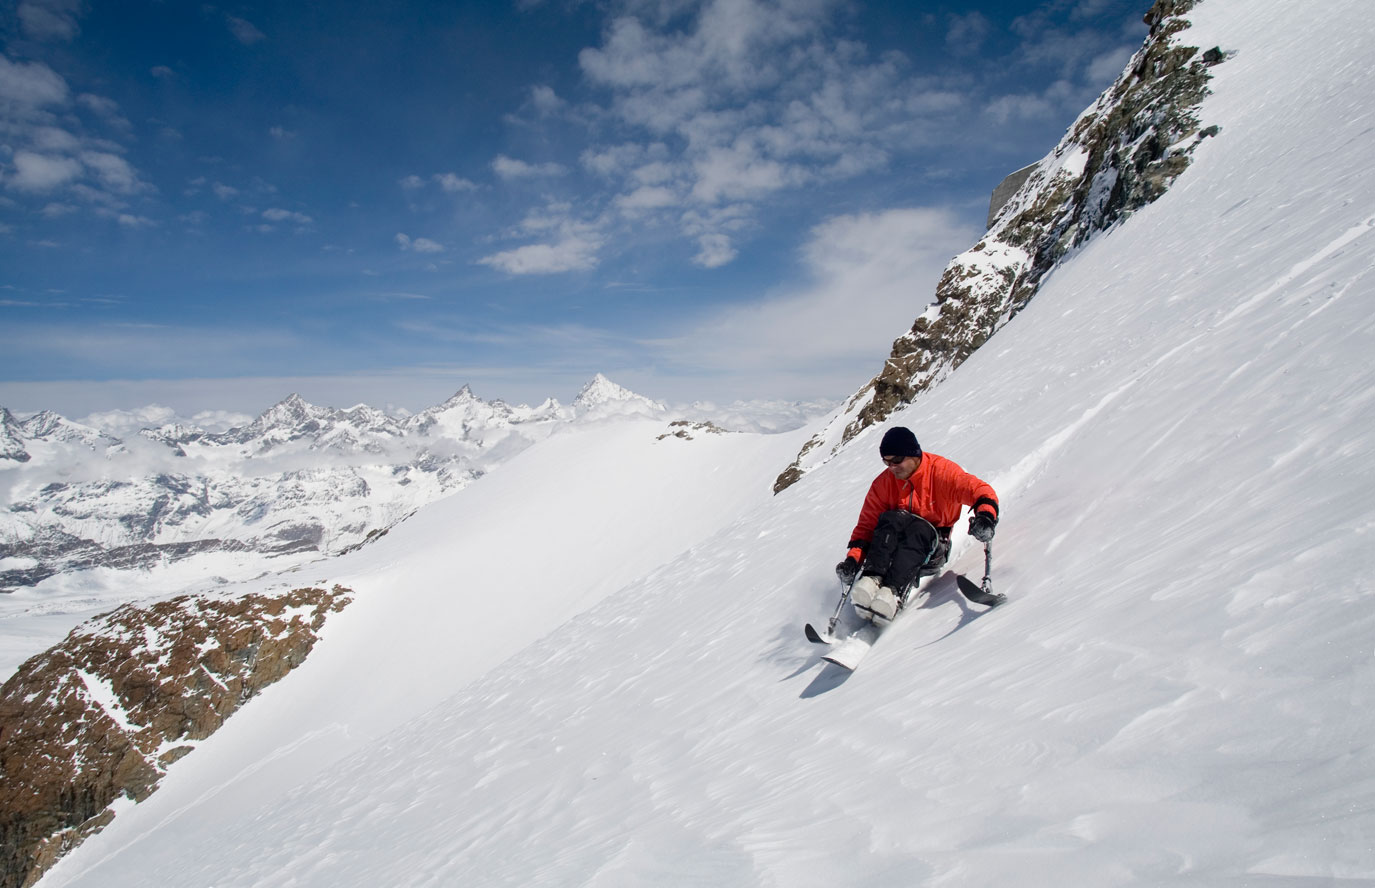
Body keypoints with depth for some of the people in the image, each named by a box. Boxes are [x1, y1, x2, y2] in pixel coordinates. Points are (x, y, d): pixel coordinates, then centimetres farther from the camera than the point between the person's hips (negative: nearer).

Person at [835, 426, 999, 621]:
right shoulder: (883, 483, 1)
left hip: (931, 548, -2)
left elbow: (979, 490, -20)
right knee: (890, 519, -29)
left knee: (918, 528, -35)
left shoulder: (941, 470, -9)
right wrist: (853, 557, -14)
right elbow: (867, 524, 1)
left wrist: (986, 515, -43)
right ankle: (871, 580, -44)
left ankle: (893, 591, -51)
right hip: (891, 547, 3)